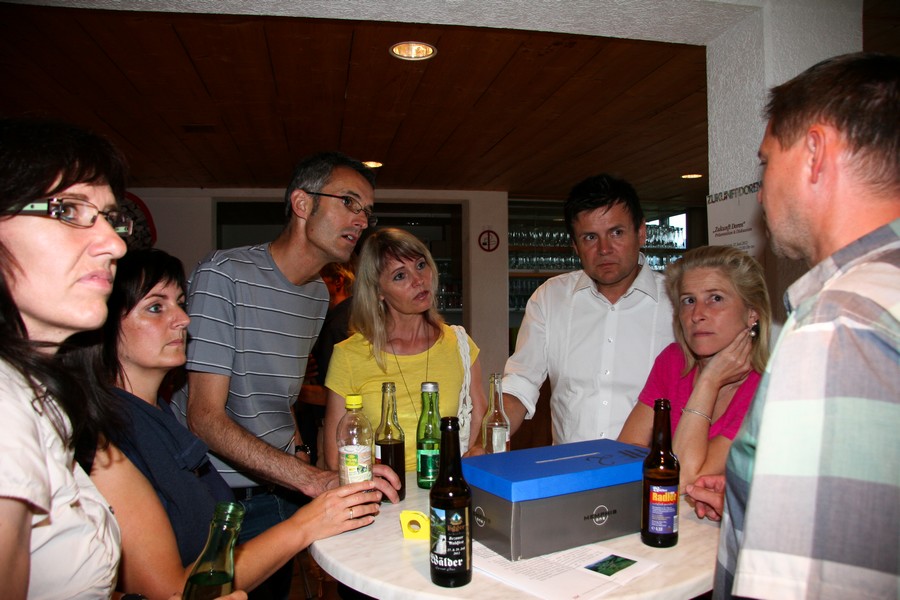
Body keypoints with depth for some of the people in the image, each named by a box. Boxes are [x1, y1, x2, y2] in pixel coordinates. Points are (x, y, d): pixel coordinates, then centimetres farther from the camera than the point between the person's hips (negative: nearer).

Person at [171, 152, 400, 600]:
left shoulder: (318, 295, 8)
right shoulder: (225, 275, -17)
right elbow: (204, 416, -23)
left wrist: (298, 453, 2)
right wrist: (316, 480, -32)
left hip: (283, 492, 7)